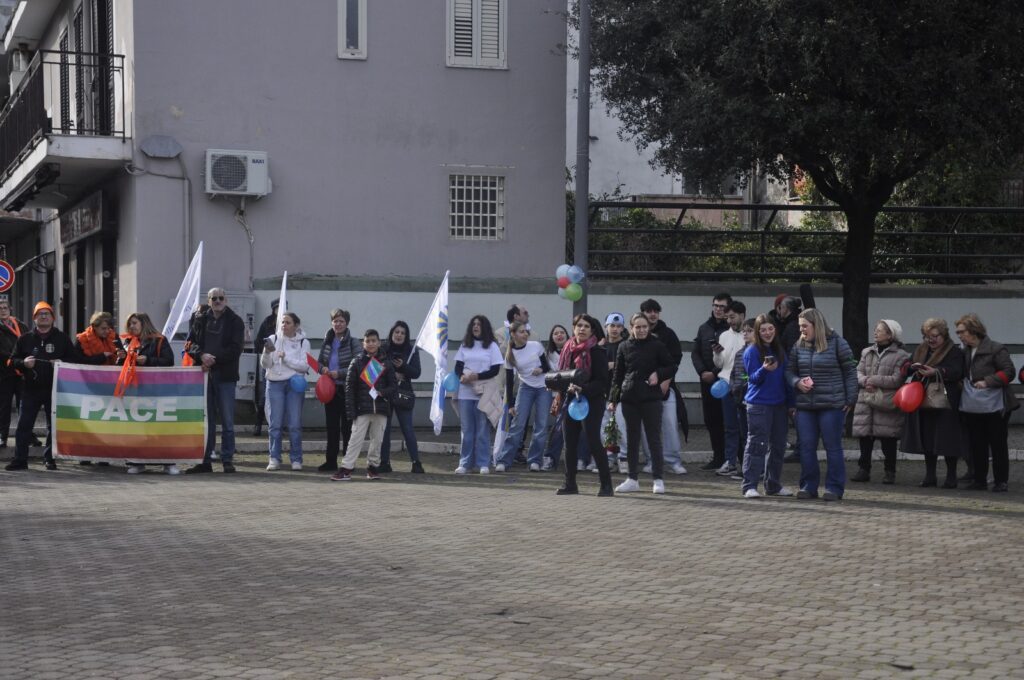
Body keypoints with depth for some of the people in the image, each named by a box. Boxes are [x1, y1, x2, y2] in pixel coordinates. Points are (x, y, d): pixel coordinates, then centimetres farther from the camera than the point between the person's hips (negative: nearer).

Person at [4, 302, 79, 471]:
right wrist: (23, 363, -11)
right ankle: (20, 459, -1)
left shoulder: (62, 338, 6)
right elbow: (13, 360, 9)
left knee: (53, 425, 5)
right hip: (31, 388, 0)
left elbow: (76, 360, 5)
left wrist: (62, 363, -13)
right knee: (24, 424, -3)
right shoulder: (25, 339, 8)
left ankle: (49, 458, 16)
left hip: (54, 388, 0)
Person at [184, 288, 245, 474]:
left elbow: (235, 349, -7)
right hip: (203, 374, 3)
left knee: (227, 421, 0)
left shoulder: (235, 322, 1)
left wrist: (214, 359, -15)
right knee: (205, 419, 7)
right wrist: (202, 355, -14)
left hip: (225, 375, -3)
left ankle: (227, 460, 5)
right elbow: (191, 343, 5)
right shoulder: (200, 320, 11)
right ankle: (205, 460, 12)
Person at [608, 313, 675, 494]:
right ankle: (632, 479, 14)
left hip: (651, 398, -3)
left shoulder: (657, 345, 0)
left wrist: (658, 374, -13)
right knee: (632, 439, 8)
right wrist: (613, 399, 5)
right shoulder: (624, 347, 6)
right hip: (629, 399, 3)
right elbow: (617, 375, 10)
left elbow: (671, 367, 7)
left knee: (654, 438, -1)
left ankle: (658, 479, 4)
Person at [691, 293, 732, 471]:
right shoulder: (704, 328, 14)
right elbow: (695, 353, 13)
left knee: (725, 420, -7)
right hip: (707, 382, 6)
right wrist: (702, 372, -3)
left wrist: (715, 373, -14)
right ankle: (717, 457, 15)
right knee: (711, 420, 8)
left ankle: (727, 459, -3)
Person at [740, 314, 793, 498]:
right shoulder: (752, 351, -5)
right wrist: (764, 369, -29)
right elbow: (754, 378, -9)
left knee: (778, 446, 10)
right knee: (757, 445, -9)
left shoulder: (779, 350, 13)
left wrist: (791, 402, 14)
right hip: (759, 405, -6)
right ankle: (749, 486, -8)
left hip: (779, 405, 6)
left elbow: (786, 376, 18)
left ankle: (773, 485, 19)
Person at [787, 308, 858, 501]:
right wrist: (797, 382, -7)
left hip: (832, 405, -5)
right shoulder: (799, 346, 9)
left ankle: (834, 488, 6)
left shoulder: (837, 343, -3)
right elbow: (790, 371, 16)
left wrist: (850, 400, -5)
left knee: (833, 447, 0)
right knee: (806, 447, 6)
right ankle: (808, 486, 15)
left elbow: (850, 372, -2)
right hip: (805, 406, 5)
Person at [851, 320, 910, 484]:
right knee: (865, 437, 5)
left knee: (888, 440, 2)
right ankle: (864, 469, 13)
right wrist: (865, 381, -12)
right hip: (866, 401, 5)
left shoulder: (900, 356, -4)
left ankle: (890, 472, 11)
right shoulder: (867, 352, 14)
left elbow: (897, 380, -13)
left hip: (887, 404, -5)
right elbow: (858, 372, 9)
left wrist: (873, 380, -13)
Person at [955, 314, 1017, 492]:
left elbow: (1008, 372, -13)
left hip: (994, 406, -6)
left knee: (998, 444, 1)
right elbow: (960, 374, 20)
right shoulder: (965, 352, 10)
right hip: (972, 407, 6)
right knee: (977, 445, 9)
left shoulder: (995, 349, -11)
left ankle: (1001, 481, 8)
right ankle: (979, 480, 17)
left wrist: (987, 382, -22)